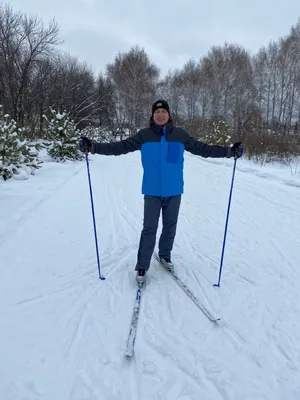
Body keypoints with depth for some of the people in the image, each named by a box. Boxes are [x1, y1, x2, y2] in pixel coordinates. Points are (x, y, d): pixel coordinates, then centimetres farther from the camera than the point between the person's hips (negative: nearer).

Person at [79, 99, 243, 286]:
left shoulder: (180, 134, 2)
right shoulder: (144, 135, -2)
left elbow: (202, 148, 5)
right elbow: (120, 147, -4)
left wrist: (229, 151, 1)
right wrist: (93, 147, -11)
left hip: (174, 191, 2)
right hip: (152, 191, -2)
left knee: (170, 226, 15)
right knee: (149, 229, -1)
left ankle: (165, 255, 37)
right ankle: (142, 266, 12)